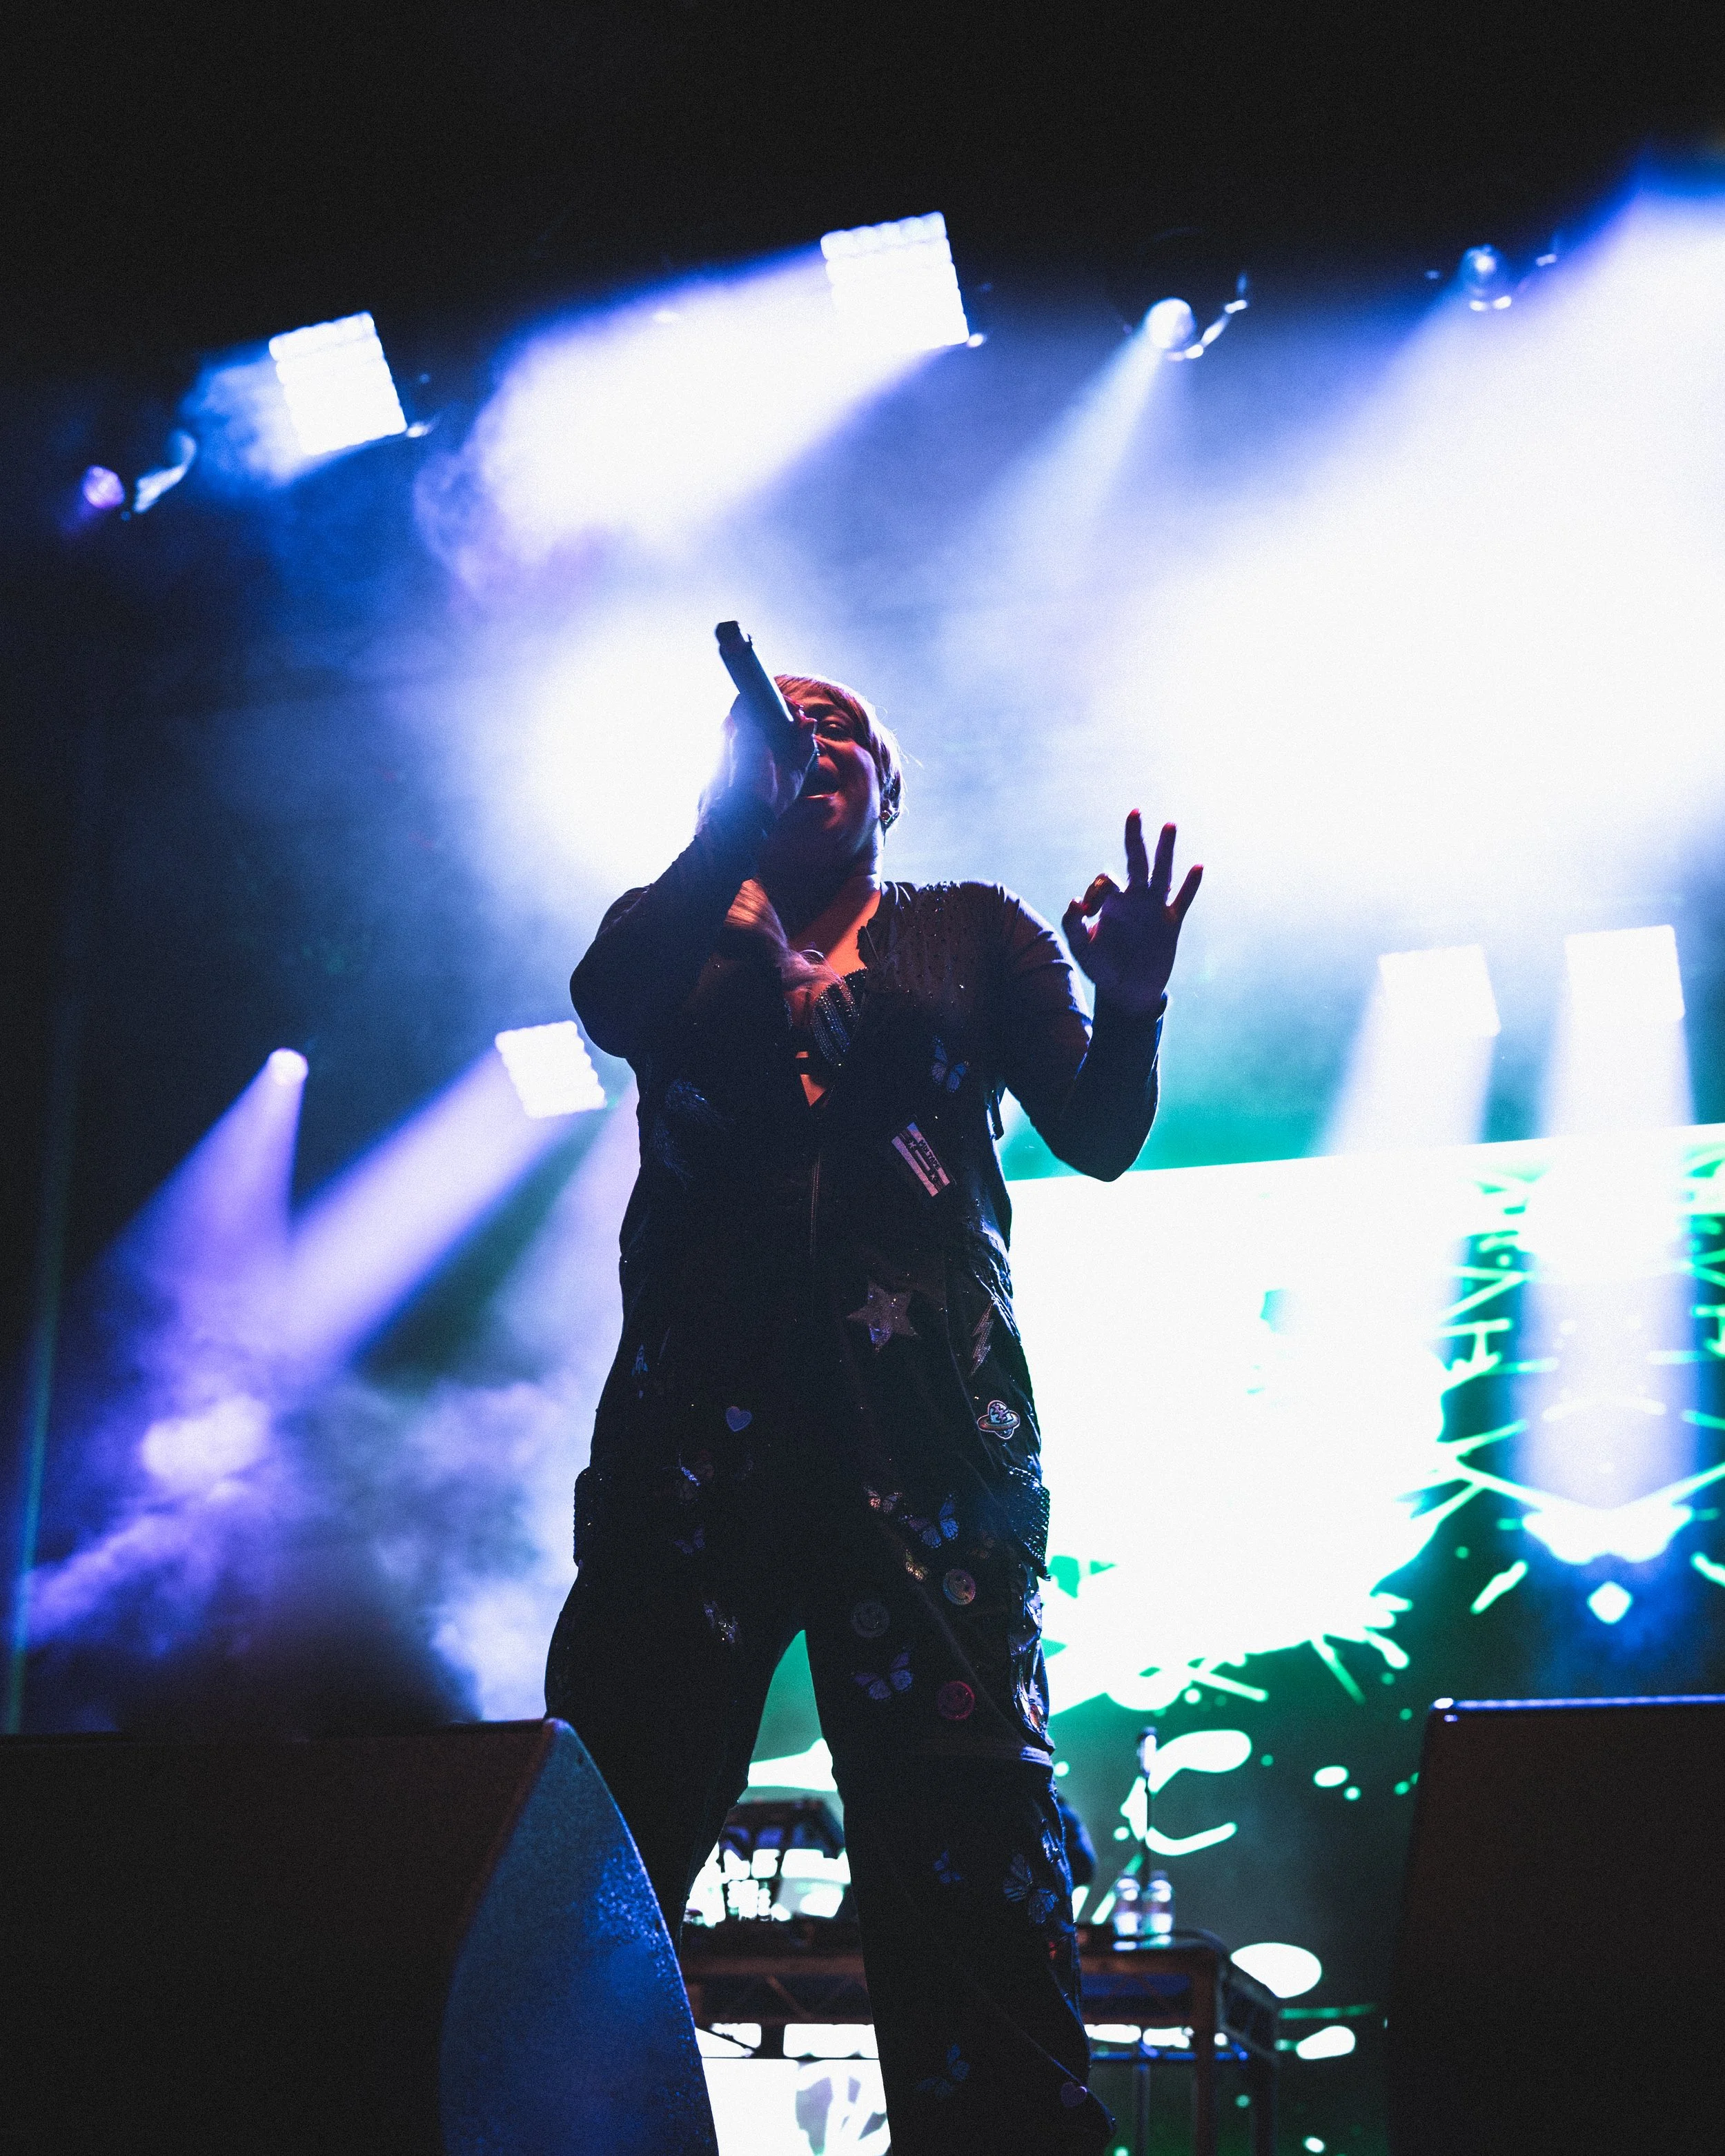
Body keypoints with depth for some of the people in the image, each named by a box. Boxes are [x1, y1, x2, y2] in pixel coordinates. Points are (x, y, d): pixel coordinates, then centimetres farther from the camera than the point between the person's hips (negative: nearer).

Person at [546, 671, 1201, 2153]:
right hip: (699, 1410, 1)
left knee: (964, 1831, -10)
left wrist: (1128, 1008, -10)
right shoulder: (688, 932, 22)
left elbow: (1098, 1135, 10)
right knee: (607, 1813, -6)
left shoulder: (973, 933, 21)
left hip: (921, 1417, -1)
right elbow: (607, 1003, -1)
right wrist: (735, 820, -2)